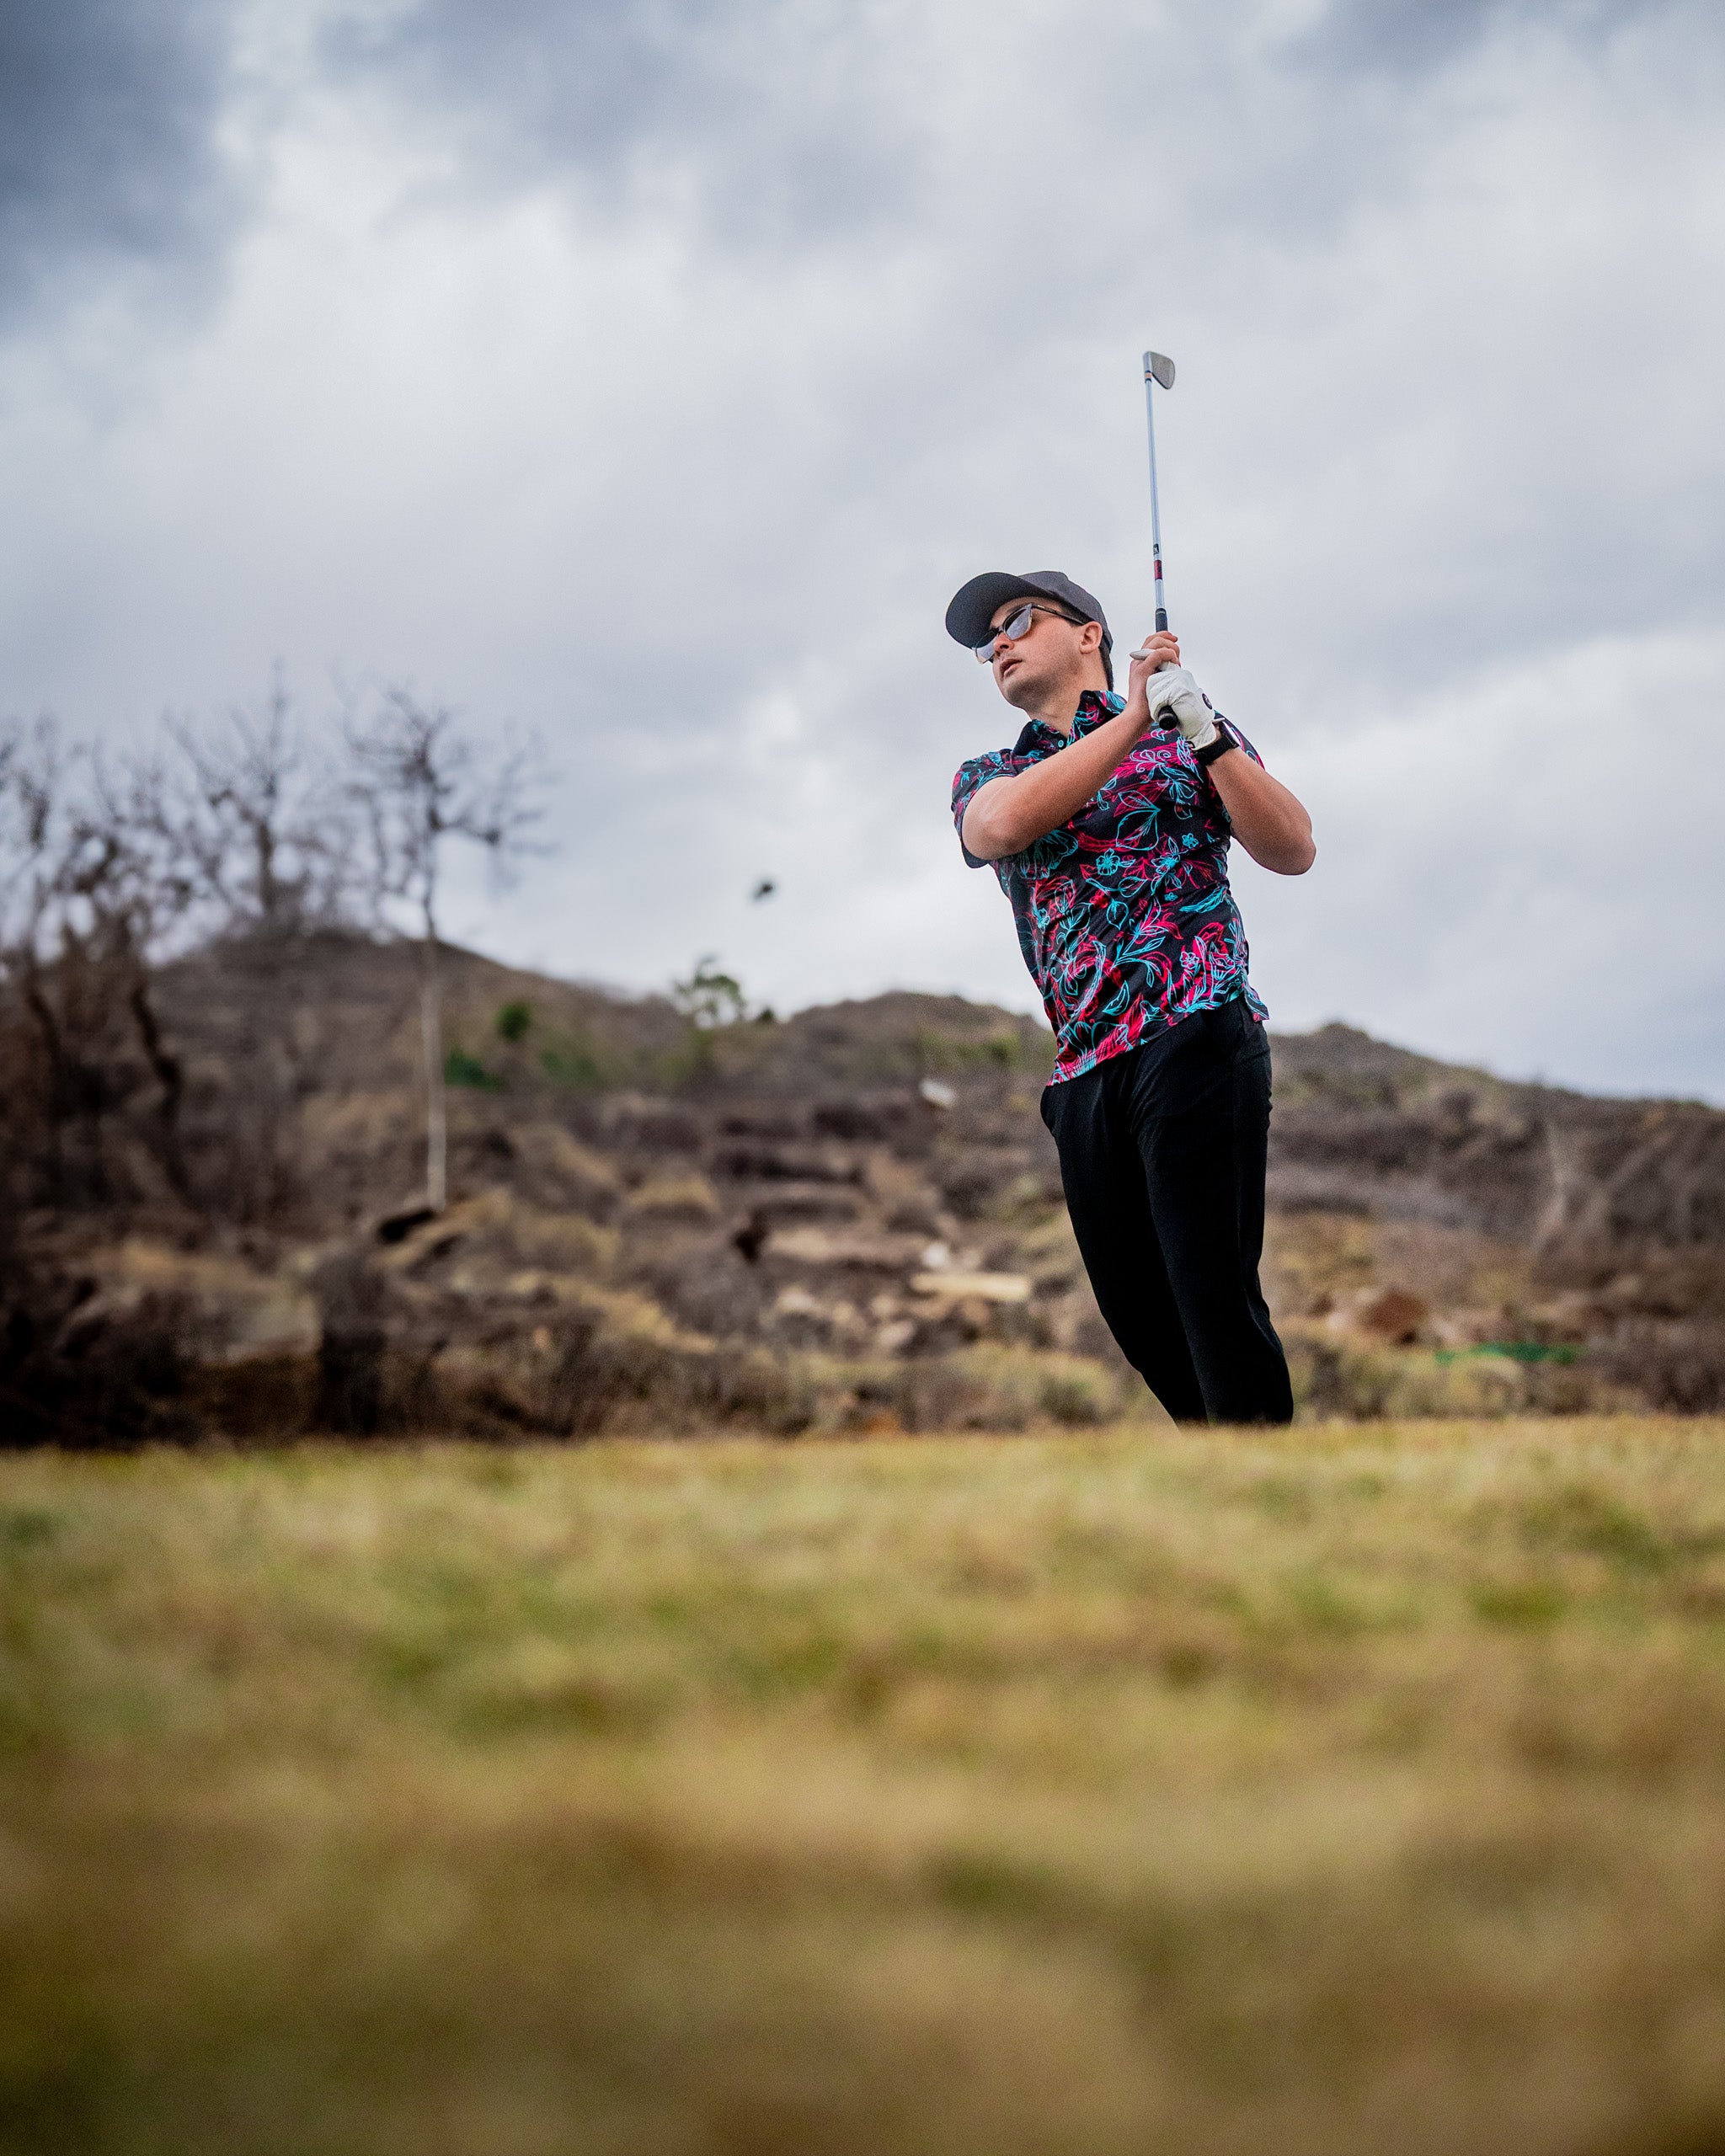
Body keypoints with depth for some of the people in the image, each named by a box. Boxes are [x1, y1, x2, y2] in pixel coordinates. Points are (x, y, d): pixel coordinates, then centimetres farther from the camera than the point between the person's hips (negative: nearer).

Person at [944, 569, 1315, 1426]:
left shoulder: (1181, 729, 12)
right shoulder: (986, 776, 20)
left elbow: (1294, 852, 0)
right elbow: (1001, 825, -6)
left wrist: (1205, 735, -12)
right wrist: (1130, 721, -10)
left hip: (1194, 1039, -4)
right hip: (1083, 1076, 5)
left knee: (1214, 1293, -14)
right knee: (1138, 1313, 3)